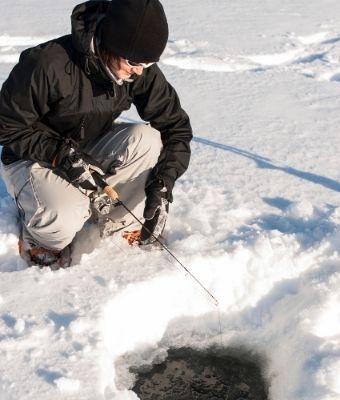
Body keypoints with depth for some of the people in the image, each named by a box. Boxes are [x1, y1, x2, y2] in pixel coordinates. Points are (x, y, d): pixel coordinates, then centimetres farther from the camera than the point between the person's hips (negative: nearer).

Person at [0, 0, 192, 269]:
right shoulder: (49, 63, -29)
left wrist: (163, 184, -25)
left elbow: (176, 127, -11)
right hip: (33, 157, -4)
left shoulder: (142, 71, -16)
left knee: (147, 138, -24)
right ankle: (43, 236, 5)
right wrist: (64, 156, -29)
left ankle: (121, 225, -5)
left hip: (93, 151, 4)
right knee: (65, 218, -34)